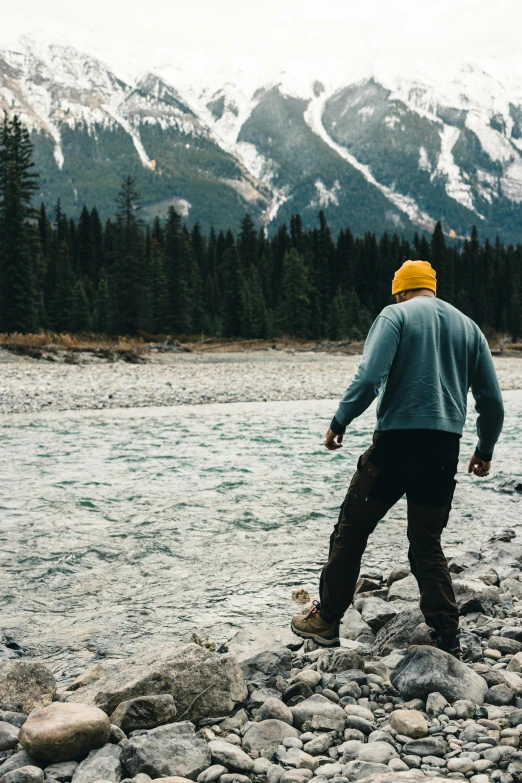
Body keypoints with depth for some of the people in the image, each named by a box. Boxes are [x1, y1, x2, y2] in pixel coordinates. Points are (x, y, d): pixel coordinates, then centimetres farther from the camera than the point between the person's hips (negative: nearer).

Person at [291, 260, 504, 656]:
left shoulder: (396, 315, 0)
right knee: (428, 544, 14)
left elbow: (370, 378, -15)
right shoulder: (468, 326, 15)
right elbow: (492, 400, 13)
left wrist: (339, 422, -4)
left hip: (397, 441, -4)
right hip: (446, 447, 5)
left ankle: (327, 620, 16)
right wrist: (485, 451, 24)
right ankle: (447, 638, 11)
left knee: (352, 530, 9)